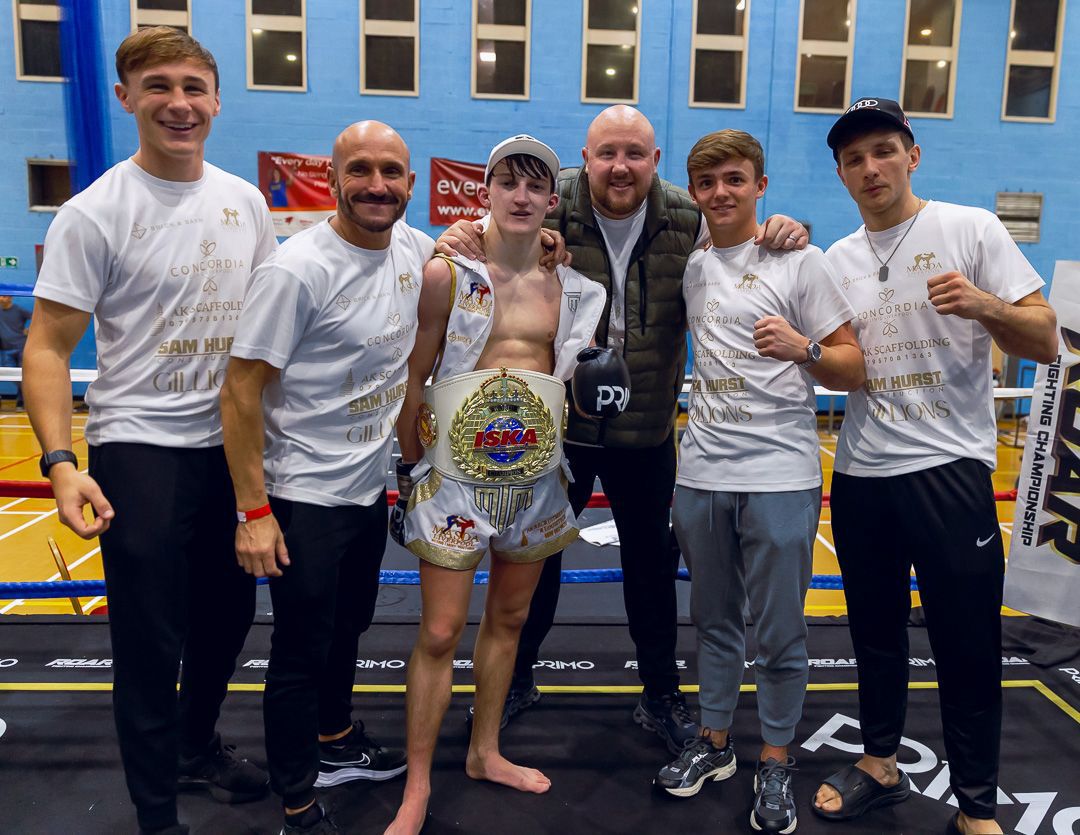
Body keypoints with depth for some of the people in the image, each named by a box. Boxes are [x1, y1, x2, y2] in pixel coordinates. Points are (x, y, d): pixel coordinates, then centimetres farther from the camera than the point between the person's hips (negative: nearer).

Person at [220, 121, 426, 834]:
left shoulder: (413, 248, -1)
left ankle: (336, 741, 48)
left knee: (350, 626, 24)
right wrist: (253, 511, -19)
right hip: (305, 497, -7)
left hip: (373, 486, 7)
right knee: (302, 652, 7)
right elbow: (241, 392, -19)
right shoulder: (296, 270, -21)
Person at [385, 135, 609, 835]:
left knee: (508, 619, 16)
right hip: (457, 478, -4)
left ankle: (486, 752, 36)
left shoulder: (571, 289, 6)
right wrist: (411, 466, -2)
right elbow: (414, 377, -2)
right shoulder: (447, 274, -4)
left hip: (536, 479, 4)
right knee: (440, 633, 0)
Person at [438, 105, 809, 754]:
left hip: (649, 431, 2)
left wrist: (787, 236, -17)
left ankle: (662, 696, 37)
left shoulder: (690, 221, -7)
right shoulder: (548, 210, -13)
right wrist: (458, 242, -31)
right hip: (556, 423, -1)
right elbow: (487, 242, -7)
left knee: (653, 563, 15)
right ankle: (517, 679, 39)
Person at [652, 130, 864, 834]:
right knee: (716, 620, 17)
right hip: (701, 473, 5)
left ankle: (776, 763, 25)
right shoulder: (691, 267, 10)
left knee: (780, 634, 4)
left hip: (780, 476, -4)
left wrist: (803, 348, -23)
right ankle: (715, 743, 34)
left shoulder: (800, 261, -4)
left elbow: (855, 370, -4)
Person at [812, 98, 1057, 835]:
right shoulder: (837, 260, 10)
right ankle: (881, 765, 35)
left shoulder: (971, 229, -2)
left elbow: (1045, 344, -5)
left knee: (968, 643, 3)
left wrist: (985, 306, -24)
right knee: (875, 631, 16)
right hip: (860, 472, 5)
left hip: (949, 468, -4)